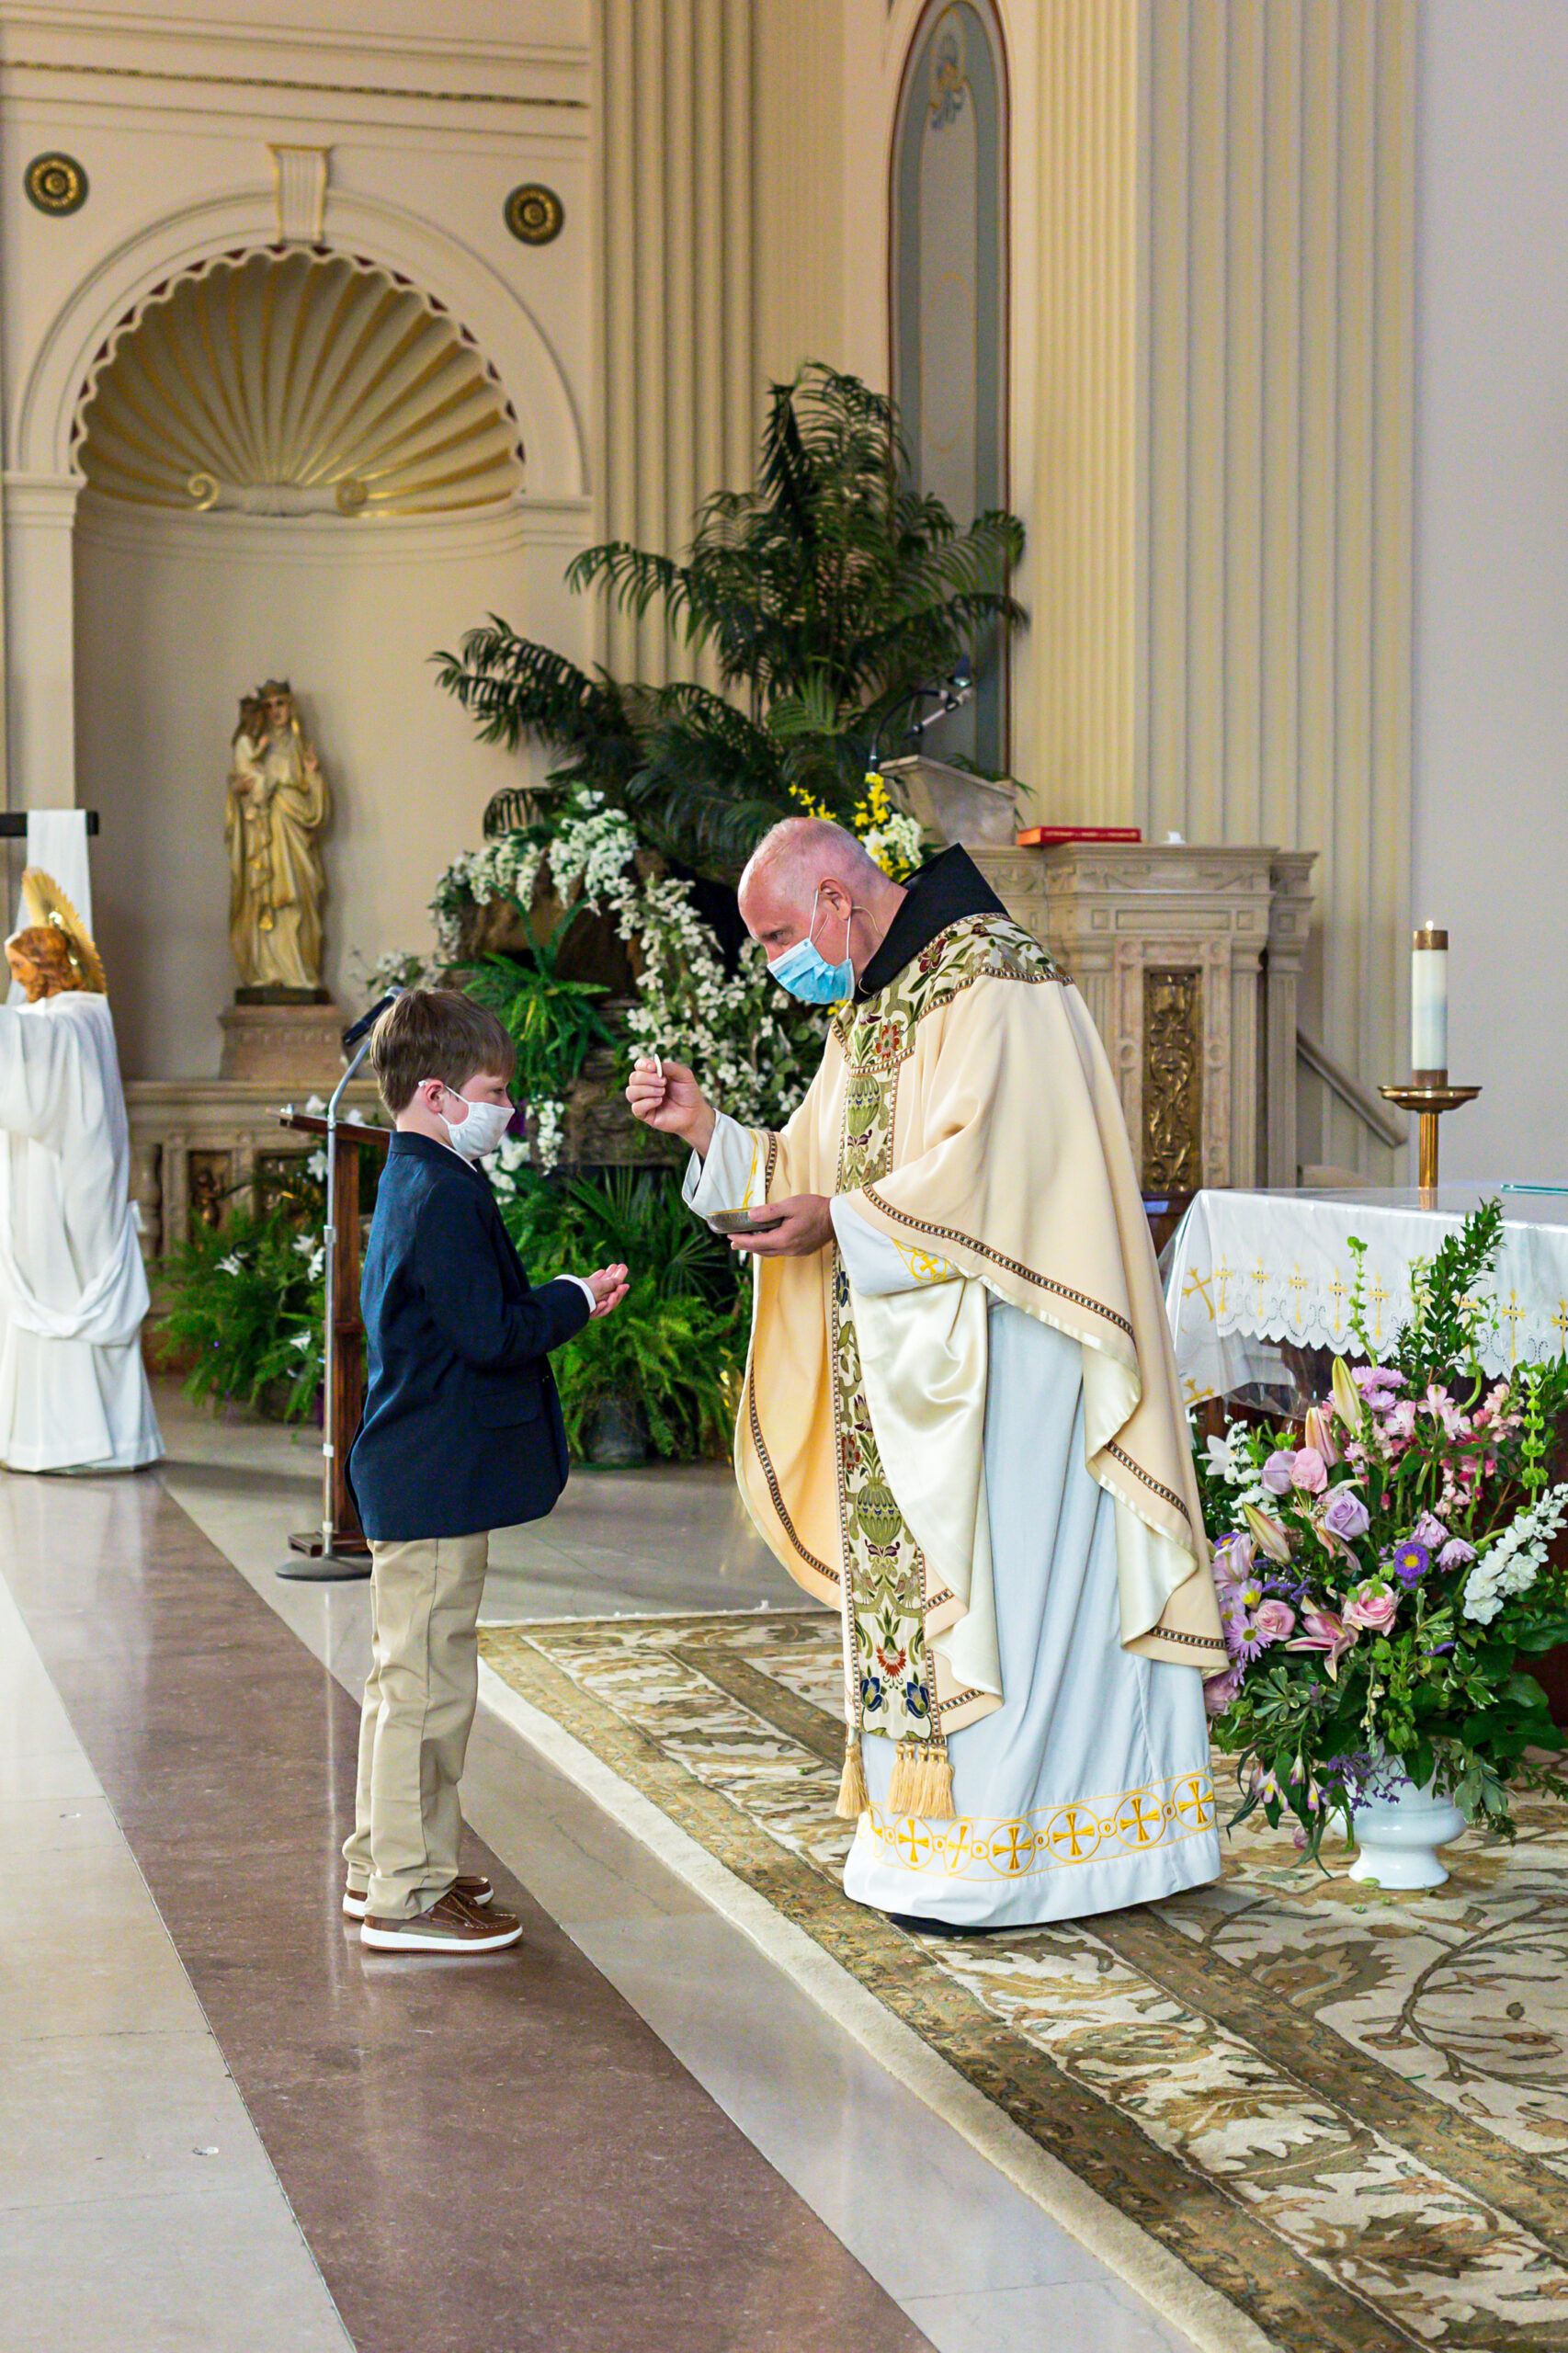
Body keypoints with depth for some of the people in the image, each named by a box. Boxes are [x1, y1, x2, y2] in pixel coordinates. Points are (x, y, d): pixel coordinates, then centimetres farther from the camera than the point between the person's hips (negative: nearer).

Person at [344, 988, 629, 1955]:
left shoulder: (409, 1186, 15)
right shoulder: (446, 1196, -18)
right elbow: (491, 1334, -22)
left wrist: (560, 1301, 13)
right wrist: (576, 1299, -8)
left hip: (412, 1475, 11)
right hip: (439, 1482, -11)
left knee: (409, 1675, 18)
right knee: (429, 1680, -5)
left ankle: (385, 1866, 28)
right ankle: (408, 1892, 2)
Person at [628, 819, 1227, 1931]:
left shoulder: (991, 982, -12)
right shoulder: (867, 1011, 16)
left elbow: (986, 1163, -22)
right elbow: (814, 1173, 18)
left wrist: (841, 1222, -19)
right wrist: (703, 1124, 5)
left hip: (997, 1357, -9)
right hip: (903, 1360, 9)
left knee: (994, 1580, -5)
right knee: (912, 1578, 10)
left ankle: (997, 1860, 2)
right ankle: (935, 1825, 17)